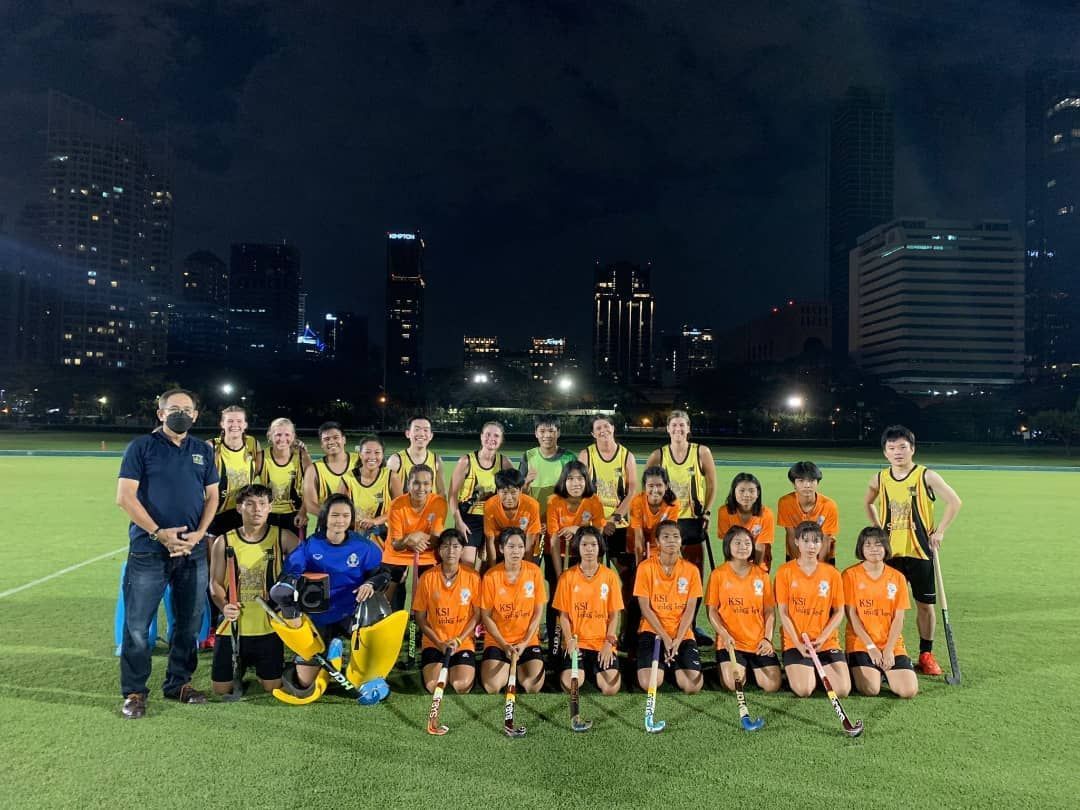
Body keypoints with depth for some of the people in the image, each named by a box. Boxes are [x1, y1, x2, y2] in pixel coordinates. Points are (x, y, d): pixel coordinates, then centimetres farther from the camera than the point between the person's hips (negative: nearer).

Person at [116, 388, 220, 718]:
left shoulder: (203, 451, 11)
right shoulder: (142, 446, -1)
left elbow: (212, 497, 11)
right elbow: (125, 497, -7)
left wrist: (198, 534, -5)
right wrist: (159, 533, -15)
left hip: (194, 552, 4)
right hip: (148, 550, -4)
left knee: (190, 622, 10)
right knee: (137, 624, 0)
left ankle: (179, 683, 25)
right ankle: (133, 691, 14)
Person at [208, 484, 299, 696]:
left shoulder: (282, 537, -5)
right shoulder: (224, 542, -2)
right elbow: (215, 583, 0)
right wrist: (224, 606, -18)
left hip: (269, 628, -1)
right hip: (232, 627, 1)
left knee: (273, 687, 3)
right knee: (221, 689, 7)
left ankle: (259, 670, 38)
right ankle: (241, 668, 41)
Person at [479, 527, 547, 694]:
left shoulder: (534, 571, -6)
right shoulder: (490, 576, -10)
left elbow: (538, 612, -1)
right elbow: (486, 616, -4)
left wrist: (525, 642, -8)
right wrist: (504, 645, -11)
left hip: (528, 640, 1)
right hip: (497, 641, -1)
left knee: (534, 685, -19)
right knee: (492, 687, -20)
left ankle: (518, 668, 14)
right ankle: (506, 668, 14)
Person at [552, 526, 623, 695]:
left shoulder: (610, 576, 2)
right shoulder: (567, 576, 1)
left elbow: (614, 615, 3)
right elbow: (563, 615, 3)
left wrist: (609, 642, -8)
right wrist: (570, 640, -11)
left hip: (603, 643, 1)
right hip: (577, 642, 0)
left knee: (611, 688, -19)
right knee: (570, 685, -22)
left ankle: (593, 672, 14)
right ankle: (583, 670, 13)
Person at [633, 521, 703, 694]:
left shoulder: (691, 570, 1)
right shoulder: (646, 567, -6)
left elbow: (690, 609, -1)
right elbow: (645, 608, -6)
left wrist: (678, 639, -14)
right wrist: (665, 637, -14)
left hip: (683, 634, 2)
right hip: (653, 631, -2)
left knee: (693, 686, -16)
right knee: (649, 684, -20)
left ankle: (673, 663, 18)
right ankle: (663, 663, 16)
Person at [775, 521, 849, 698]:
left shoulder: (832, 573, 2)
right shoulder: (785, 572, -4)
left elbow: (839, 612, 5)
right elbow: (783, 613, -4)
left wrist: (822, 638, -9)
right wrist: (798, 643, -13)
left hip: (827, 642, 2)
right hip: (795, 642, -2)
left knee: (843, 690, -12)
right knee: (804, 690, -20)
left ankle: (819, 670, 20)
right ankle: (799, 670, 16)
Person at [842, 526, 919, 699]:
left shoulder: (897, 577, 5)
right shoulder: (850, 575, -4)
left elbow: (899, 618, 1)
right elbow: (851, 615, -6)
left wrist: (889, 649, -9)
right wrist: (870, 646, -11)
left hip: (892, 644, 3)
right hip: (860, 643, -3)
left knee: (909, 690, -13)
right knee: (870, 689, -20)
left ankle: (886, 671, 18)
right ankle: (857, 670, 13)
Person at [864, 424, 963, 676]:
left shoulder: (926, 476, -8)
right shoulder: (880, 479, 3)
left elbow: (955, 502, -5)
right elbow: (869, 504, 21)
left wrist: (940, 531, -7)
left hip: (920, 551, -2)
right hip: (890, 552, 2)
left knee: (924, 604, 7)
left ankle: (926, 654, 21)